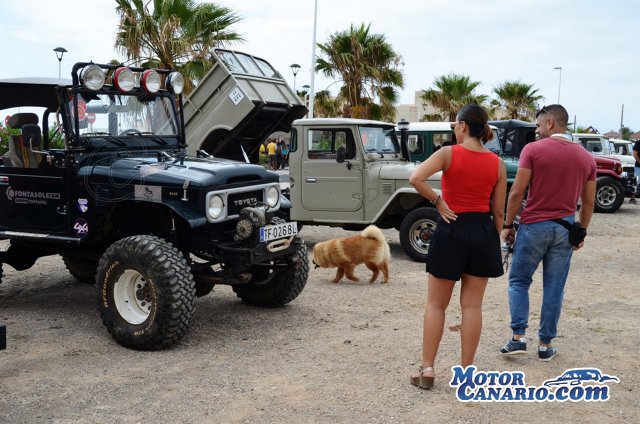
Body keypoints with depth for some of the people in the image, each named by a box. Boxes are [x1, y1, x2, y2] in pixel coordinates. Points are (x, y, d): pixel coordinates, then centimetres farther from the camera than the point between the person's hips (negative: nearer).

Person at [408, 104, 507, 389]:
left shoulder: (448, 153, -8)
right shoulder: (497, 163, 2)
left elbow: (416, 178, -24)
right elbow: (498, 211, 5)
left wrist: (437, 201, -10)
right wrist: (495, 242, 15)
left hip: (452, 230, -3)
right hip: (483, 232, 3)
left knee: (436, 304, 9)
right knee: (472, 306, 10)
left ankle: (427, 369, 10)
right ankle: (466, 372, 15)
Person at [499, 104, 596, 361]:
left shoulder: (533, 150, -8)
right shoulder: (586, 157, 6)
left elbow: (517, 192, -10)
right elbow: (588, 202, 9)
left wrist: (508, 225, -1)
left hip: (534, 225, -3)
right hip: (565, 229, 3)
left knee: (519, 281, 11)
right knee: (554, 288, 9)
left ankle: (518, 337, 4)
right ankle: (545, 344, 14)